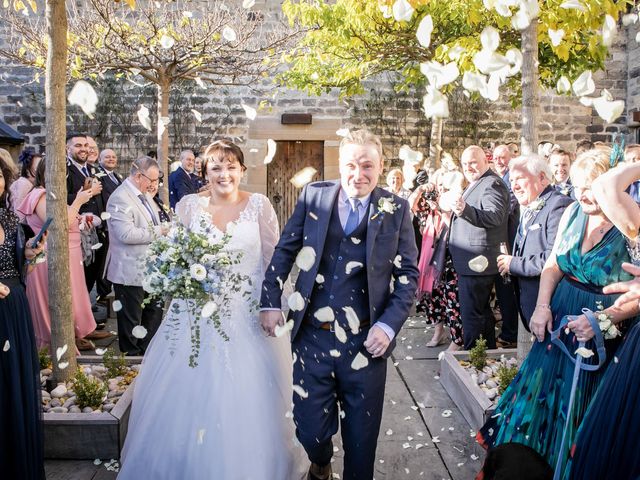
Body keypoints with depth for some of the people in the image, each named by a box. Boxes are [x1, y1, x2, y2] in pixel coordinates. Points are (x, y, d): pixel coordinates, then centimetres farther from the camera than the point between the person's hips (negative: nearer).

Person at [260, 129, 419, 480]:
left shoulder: (396, 209, -1)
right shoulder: (313, 196, 2)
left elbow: (408, 274, 1)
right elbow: (285, 251, 8)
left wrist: (389, 325, -10)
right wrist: (270, 302, 2)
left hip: (366, 341, -1)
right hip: (312, 336, 1)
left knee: (361, 439, 13)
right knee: (310, 430, 13)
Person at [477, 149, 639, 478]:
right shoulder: (573, 213, -2)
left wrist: (602, 319, -28)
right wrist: (542, 306, -6)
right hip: (559, 317, 5)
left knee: (580, 403, 11)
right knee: (541, 386, 16)